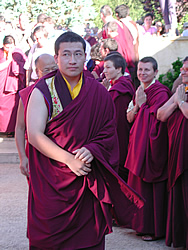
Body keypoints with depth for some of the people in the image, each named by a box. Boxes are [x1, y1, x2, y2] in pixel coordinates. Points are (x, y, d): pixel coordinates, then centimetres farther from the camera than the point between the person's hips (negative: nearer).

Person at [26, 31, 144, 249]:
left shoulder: (99, 94, 5)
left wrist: (91, 150, -16)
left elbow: (108, 134, 5)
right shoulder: (43, 91, -3)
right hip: (51, 181, -2)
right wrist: (69, 159, -19)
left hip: (88, 181, 2)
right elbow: (34, 135, -11)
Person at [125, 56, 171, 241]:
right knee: (139, 184, 11)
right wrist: (137, 104, -6)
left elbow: (158, 119, -19)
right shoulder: (139, 92, 13)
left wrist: (143, 104, -15)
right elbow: (130, 118, 8)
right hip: (138, 143, 8)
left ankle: (155, 228, 5)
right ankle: (142, 224, 21)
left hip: (152, 144, -8)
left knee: (151, 186, -3)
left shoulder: (160, 92, -12)